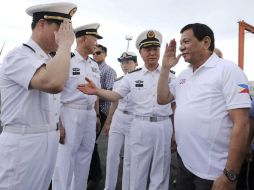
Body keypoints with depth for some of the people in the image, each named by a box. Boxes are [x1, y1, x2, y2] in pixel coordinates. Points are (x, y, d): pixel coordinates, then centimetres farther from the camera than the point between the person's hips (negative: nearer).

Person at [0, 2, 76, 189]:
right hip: (23, 144, -8)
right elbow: (54, 84, -36)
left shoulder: (49, 60, 13)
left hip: (47, 142, 8)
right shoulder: (19, 56, -17)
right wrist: (65, 44, -22)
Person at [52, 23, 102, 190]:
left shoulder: (94, 65, 12)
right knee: (65, 158, 1)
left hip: (90, 115, 7)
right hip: (71, 113, -7)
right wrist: (58, 121, -16)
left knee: (85, 157, 15)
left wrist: (97, 116, 15)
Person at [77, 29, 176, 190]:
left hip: (163, 126, 0)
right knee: (138, 170, 13)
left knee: (160, 172, 14)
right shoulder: (132, 77, 3)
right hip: (141, 126, 0)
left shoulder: (170, 76, 2)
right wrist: (96, 91, -17)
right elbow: (115, 95, 1)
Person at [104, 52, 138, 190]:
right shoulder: (117, 81, 7)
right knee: (112, 155, 11)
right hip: (117, 120, 5)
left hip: (133, 122, -5)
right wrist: (108, 122, 19)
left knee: (129, 159, 6)